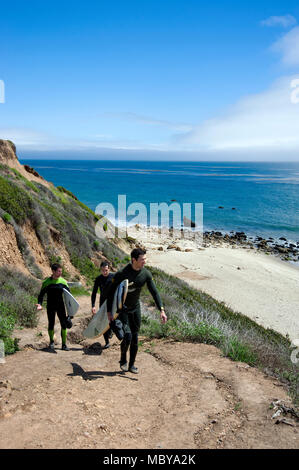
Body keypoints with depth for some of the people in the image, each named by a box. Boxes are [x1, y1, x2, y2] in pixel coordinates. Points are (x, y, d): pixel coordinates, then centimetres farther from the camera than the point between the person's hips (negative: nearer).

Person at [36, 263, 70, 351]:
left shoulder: (63, 281, -1)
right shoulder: (46, 282, -6)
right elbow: (41, 294, -1)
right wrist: (40, 304, -16)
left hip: (60, 306, 1)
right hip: (50, 307, -1)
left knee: (64, 324, -3)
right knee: (51, 324, 8)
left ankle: (64, 344, 7)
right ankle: (51, 342, 32)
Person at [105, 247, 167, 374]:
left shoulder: (146, 273, -11)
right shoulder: (122, 274, -24)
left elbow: (154, 292, -7)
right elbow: (110, 292, -14)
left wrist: (162, 310, -15)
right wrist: (109, 311, -14)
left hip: (136, 308, 4)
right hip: (122, 309, -4)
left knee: (135, 338, 7)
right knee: (127, 336, -14)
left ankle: (132, 365, 24)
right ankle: (123, 360, 13)